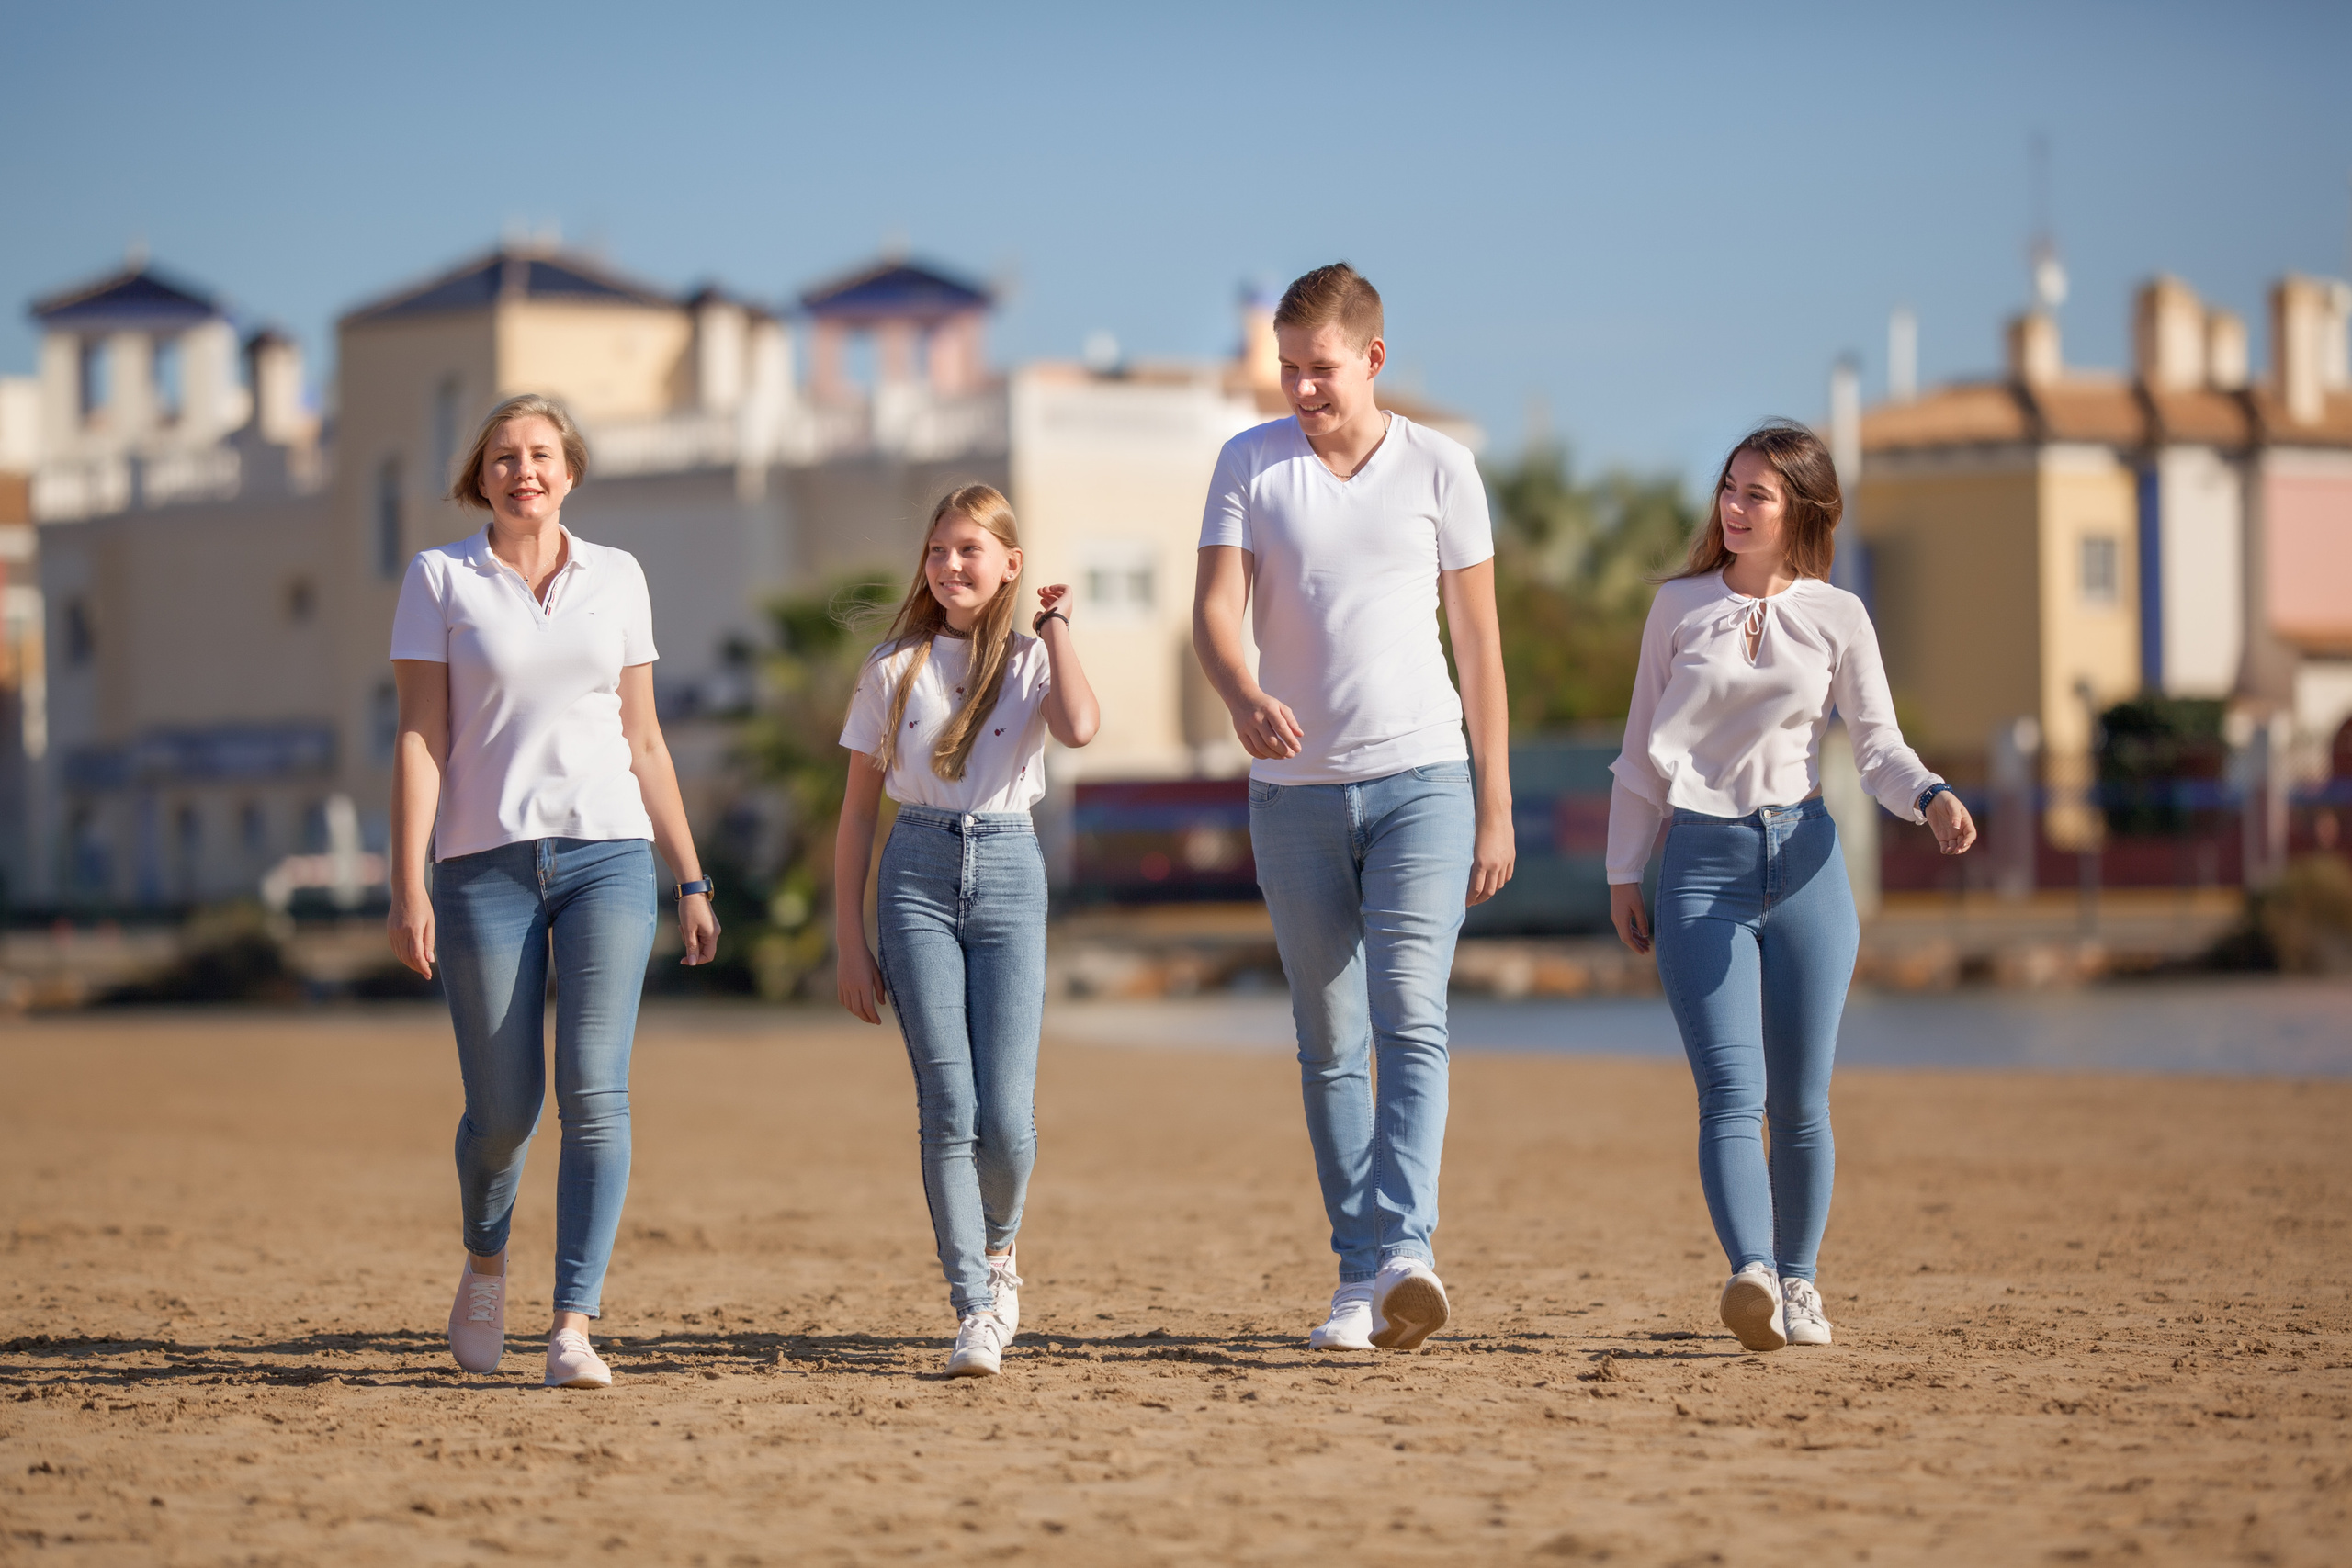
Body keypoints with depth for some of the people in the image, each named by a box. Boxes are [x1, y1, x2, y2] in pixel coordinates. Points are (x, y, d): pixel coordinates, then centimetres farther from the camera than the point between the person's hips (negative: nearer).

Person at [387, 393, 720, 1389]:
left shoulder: (617, 578, 10)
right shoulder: (439, 579, 3)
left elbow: (643, 741, 14)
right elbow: (419, 739, -2)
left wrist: (692, 881, 12)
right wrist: (409, 888, -10)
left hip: (607, 855, 1)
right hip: (486, 862, -1)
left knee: (594, 1092, -12)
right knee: (502, 1108, 2)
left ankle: (573, 1328, -13)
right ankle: (485, 1266, 33)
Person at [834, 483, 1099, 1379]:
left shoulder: (1031, 661, 6)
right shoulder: (895, 668, 8)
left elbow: (1079, 728, -19)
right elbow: (857, 811, 10)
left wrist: (1056, 627, -6)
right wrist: (849, 943, 5)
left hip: (1007, 872, 0)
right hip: (917, 874, 0)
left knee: (1005, 1118, -7)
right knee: (947, 1109, -10)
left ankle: (996, 1248, 24)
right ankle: (975, 1312, -5)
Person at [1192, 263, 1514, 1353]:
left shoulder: (1439, 468, 2)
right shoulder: (1249, 463, 4)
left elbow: (1479, 640, 5)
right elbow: (1214, 609, -6)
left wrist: (1495, 808, 2)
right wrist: (1243, 696, -30)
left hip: (1421, 780, -2)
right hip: (1295, 790, 2)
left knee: (1410, 1020, -17)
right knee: (1330, 1048, 6)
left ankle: (1404, 1253, -26)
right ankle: (1358, 1280, 12)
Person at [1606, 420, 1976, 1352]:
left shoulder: (1836, 619, 6)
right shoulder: (1678, 606, 9)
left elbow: (1878, 746, 4)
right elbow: (1644, 749, 12)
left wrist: (1932, 799, -17)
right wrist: (1623, 872, 11)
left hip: (1803, 857, 1)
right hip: (1701, 863, -1)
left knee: (1799, 1101, 3)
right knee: (1731, 1093, -15)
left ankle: (1796, 1284, 18)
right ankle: (1750, 1279, -29)